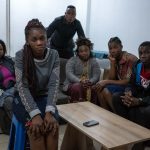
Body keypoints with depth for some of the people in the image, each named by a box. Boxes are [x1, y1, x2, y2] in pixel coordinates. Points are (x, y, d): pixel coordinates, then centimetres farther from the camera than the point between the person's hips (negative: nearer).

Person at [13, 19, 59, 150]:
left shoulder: (53, 55, -9)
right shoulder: (20, 56, -16)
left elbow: (54, 84, -15)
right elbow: (22, 86, -22)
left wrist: (49, 111, -29)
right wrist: (35, 114, -33)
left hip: (44, 97, 2)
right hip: (24, 99, -2)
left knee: (53, 125, -25)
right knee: (35, 128, -28)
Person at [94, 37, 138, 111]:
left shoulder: (130, 58, -17)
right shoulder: (115, 59, 5)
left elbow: (128, 81, -22)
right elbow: (111, 79, 0)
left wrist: (107, 82, -22)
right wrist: (112, 63, -11)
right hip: (120, 85, 7)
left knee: (106, 90, -23)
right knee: (100, 87, -12)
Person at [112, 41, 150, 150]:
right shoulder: (138, 65, 0)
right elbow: (134, 85, 4)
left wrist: (139, 101, -36)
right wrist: (129, 93, -18)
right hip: (141, 95, 7)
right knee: (116, 98, -8)